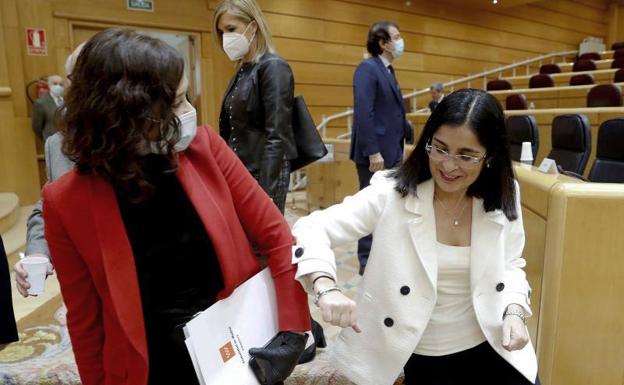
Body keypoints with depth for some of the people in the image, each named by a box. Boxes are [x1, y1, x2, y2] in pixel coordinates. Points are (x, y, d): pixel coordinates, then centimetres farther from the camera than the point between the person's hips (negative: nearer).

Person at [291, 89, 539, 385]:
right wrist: (327, 290, -38)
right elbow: (312, 229, -21)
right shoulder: (392, 194, -18)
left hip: (491, 345, 4)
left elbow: (509, 266, 7)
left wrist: (514, 311, -13)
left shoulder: (504, 198, -5)